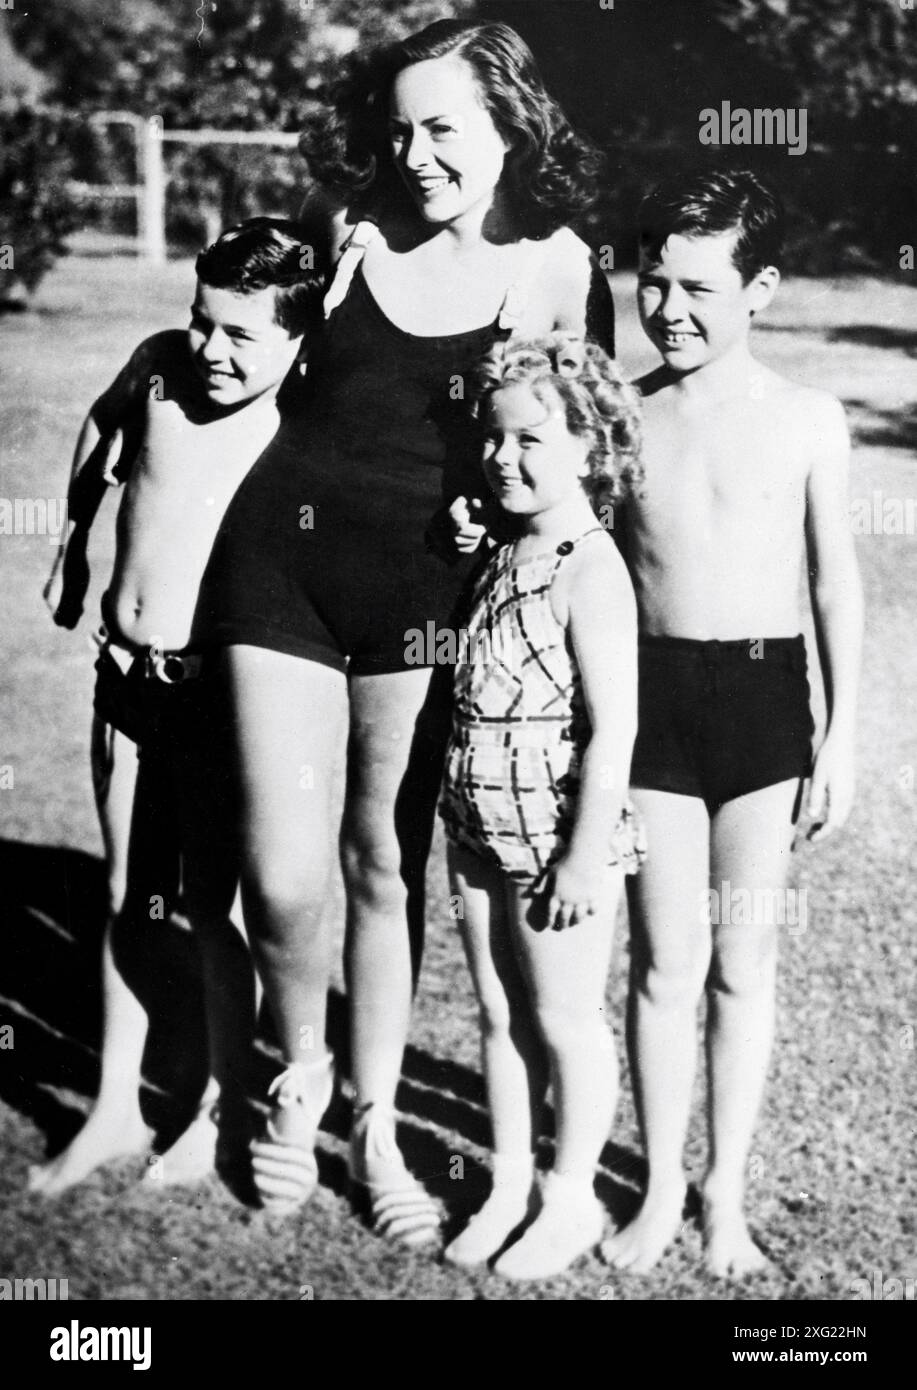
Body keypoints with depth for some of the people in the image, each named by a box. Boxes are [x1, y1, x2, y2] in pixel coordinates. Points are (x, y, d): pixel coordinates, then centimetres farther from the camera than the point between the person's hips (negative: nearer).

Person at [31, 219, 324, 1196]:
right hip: (126, 676, 5)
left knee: (212, 904, 5)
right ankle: (116, 1106, 28)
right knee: (125, 895, 14)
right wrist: (72, 547, 25)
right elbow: (102, 427, 19)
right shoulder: (161, 366, -2)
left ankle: (225, 1108, 25)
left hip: (221, 687, -5)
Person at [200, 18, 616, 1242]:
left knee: (388, 865, 8)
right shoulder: (352, 234, 3)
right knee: (282, 879, -5)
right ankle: (301, 1071, 26)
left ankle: (376, 1126, 27)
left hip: (425, 579, -1)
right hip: (284, 552, 1)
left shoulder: (556, 267, -1)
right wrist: (330, 268, 4)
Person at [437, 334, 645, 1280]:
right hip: (483, 832, 8)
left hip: (559, 842, -8)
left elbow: (612, 731, -20)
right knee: (499, 1014, 16)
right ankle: (509, 1186, 32)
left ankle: (571, 1199, 25)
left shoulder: (591, 572, -18)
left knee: (563, 1020, 8)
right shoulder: (503, 556, 7)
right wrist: (463, 805, 12)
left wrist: (584, 856, -20)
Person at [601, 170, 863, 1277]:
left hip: (764, 696, -1)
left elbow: (835, 581, 4)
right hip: (649, 694, 1)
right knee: (664, 964, 6)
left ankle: (727, 1193, 24)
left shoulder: (808, 420, -1)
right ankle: (661, 1187, 23)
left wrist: (841, 736, 2)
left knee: (743, 967, 8)